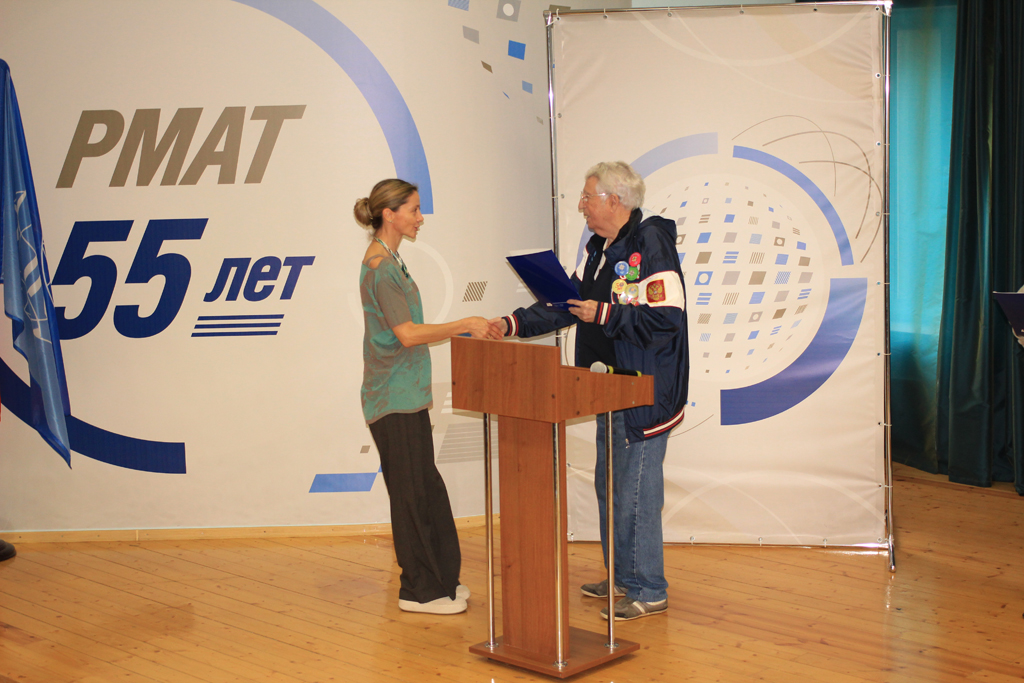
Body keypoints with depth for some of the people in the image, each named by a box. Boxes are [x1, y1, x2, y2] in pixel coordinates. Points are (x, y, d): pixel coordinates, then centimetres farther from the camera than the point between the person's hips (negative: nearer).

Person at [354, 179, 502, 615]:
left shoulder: (389, 261, 15)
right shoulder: (379, 265, -16)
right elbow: (408, 334, -21)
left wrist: (465, 331, 17)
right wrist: (465, 324, -16)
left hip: (406, 395, 10)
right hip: (394, 398, -10)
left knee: (425, 489, 14)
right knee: (414, 492, -2)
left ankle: (439, 580, 23)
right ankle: (420, 590, 7)